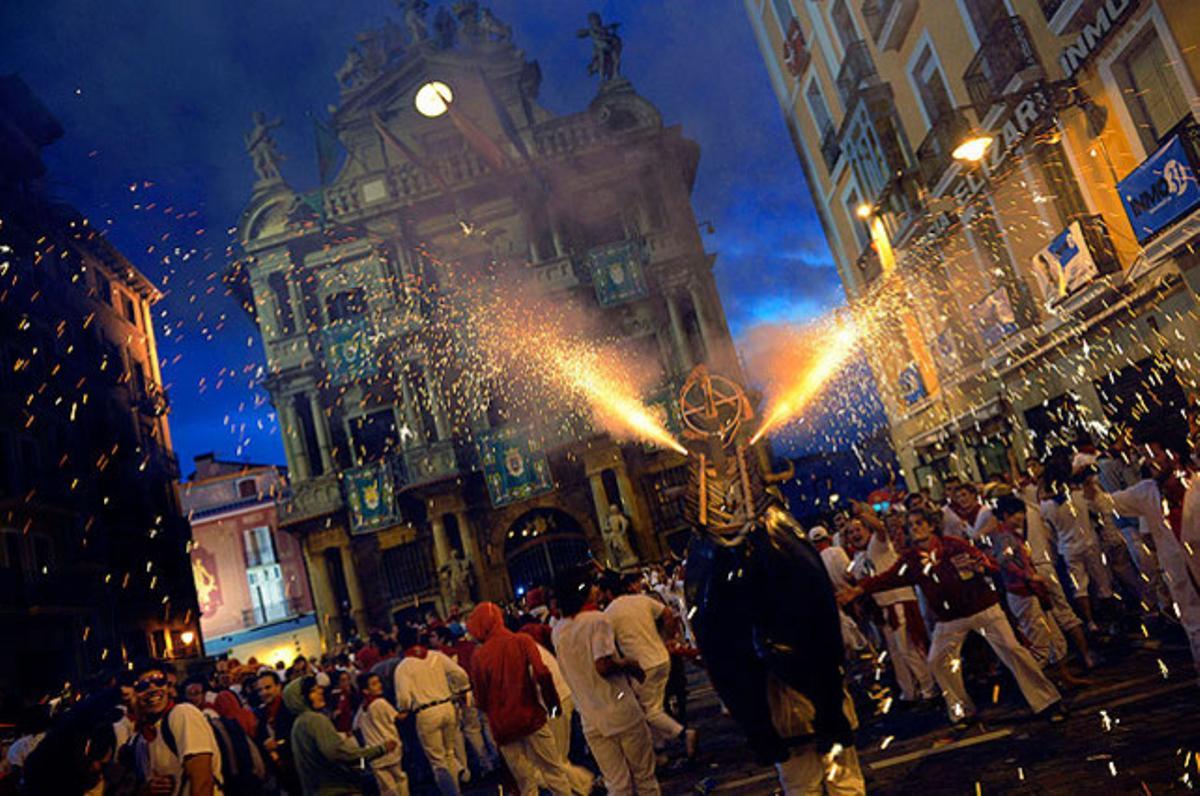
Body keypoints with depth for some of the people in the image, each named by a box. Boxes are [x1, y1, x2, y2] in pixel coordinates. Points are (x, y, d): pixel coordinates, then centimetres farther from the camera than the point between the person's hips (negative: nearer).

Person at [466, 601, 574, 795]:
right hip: (532, 717, -2)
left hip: (503, 726, 2)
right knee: (555, 773, 8)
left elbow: (481, 701, 1)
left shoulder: (478, 656, -2)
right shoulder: (522, 641, -5)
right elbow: (541, 674, -16)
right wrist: (553, 703, -2)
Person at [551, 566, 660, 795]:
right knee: (644, 776, 12)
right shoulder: (597, 619, -14)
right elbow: (604, 665, -22)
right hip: (621, 712, -5)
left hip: (591, 722, 5)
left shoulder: (557, 632, 6)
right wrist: (630, 663, -6)